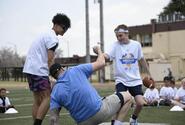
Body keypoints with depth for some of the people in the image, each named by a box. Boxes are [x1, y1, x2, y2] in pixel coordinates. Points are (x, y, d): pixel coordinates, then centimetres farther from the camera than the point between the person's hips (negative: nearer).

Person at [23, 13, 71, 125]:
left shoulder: (46, 35, 21)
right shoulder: (52, 38, -10)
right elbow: (50, 60, -15)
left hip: (30, 69, 10)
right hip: (38, 70, -10)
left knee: (38, 100, 12)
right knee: (48, 98, -9)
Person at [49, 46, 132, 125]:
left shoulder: (54, 93, 2)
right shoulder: (75, 70, -2)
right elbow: (101, 63, 4)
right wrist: (98, 50, 23)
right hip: (99, 110, -4)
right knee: (127, 96, 15)